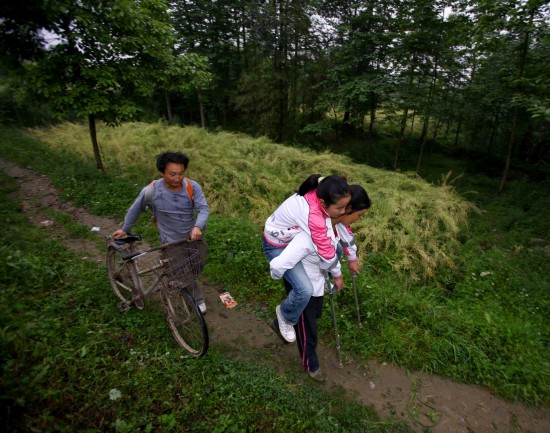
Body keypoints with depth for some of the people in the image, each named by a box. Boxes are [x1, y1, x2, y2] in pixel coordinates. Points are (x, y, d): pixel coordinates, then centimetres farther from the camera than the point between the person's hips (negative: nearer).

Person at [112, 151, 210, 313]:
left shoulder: (193, 187, -18)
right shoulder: (151, 191, -21)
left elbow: (204, 208, -22)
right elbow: (135, 209, -3)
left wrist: (198, 226, -42)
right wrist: (125, 229, 9)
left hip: (193, 237, 3)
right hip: (172, 241, -3)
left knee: (198, 267, 22)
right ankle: (198, 300, 25)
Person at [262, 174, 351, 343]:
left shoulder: (319, 195, -19)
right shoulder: (312, 215, -41)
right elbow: (327, 254, -28)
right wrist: (337, 274, -10)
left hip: (295, 237, 8)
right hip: (278, 246, -8)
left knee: (337, 248, 14)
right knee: (305, 290, -20)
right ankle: (285, 315, 12)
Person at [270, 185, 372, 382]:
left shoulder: (337, 223, -15)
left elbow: (348, 237, 11)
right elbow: (278, 265, -43)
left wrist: (352, 259, 22)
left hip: (317, 280, 8)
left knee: (314, 314, 31)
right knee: (307, 328, 16)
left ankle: (279, 323, 58)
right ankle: (311, 365, 46)